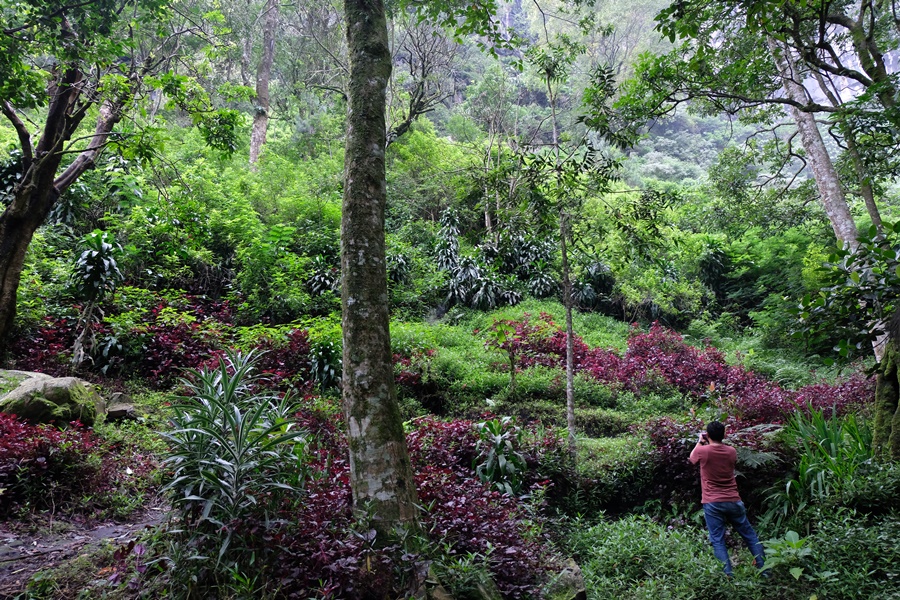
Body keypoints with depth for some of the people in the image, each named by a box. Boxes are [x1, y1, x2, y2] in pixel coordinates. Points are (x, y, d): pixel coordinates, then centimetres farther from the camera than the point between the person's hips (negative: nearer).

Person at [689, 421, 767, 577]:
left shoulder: (702, 451, -8)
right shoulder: (731, 452, 1)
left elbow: (692, 458, 14)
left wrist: (699, 443, 24)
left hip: (712, 504, -3)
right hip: (733, 501, 3)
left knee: (718, 541, 0)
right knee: (750, 535, 14)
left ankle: (728, 574, -8)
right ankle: (764, 569, 16)